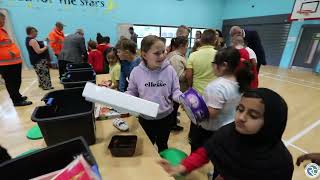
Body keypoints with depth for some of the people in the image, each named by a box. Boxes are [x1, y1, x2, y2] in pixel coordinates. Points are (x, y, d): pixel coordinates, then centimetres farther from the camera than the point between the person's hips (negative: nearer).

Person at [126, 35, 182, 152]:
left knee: (162, 145, 25)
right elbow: (132, 92, 0)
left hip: (165, 116, 0)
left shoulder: (169, 70, -12)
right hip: (145, 118, 1)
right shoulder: (136, 72, -12)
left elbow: (175, 91, -5)